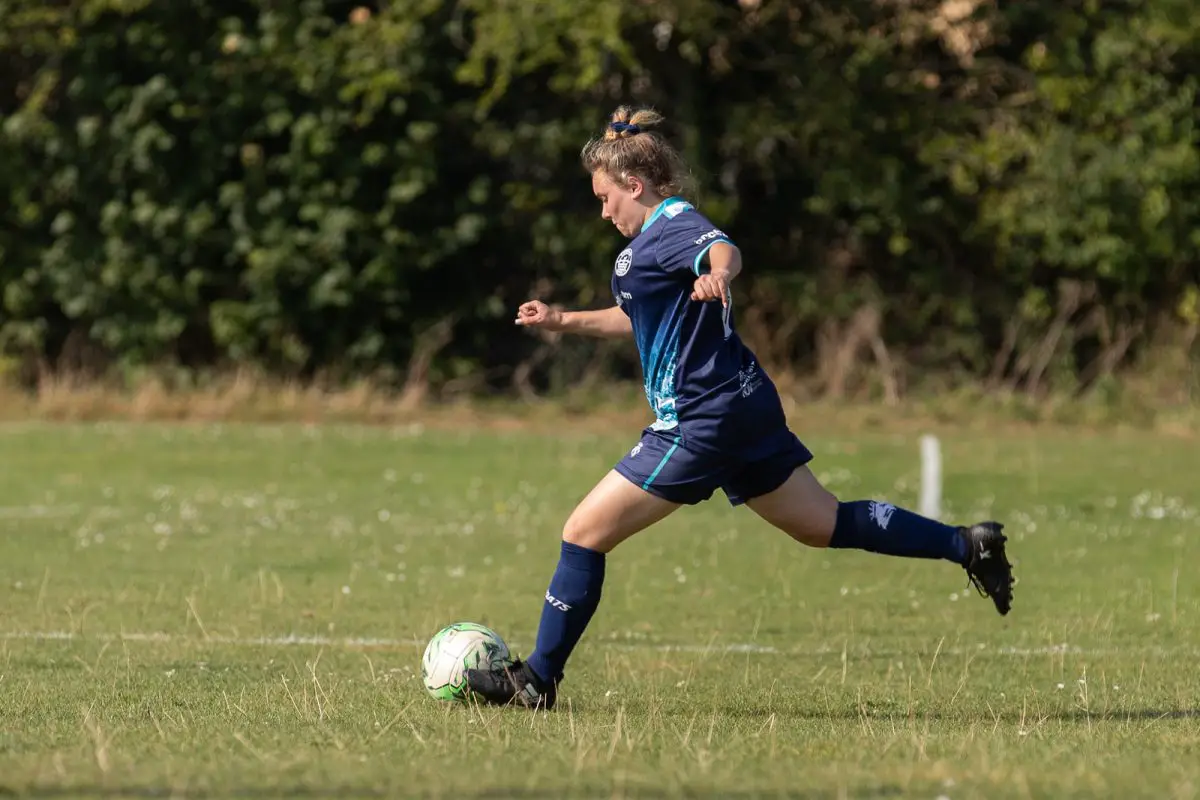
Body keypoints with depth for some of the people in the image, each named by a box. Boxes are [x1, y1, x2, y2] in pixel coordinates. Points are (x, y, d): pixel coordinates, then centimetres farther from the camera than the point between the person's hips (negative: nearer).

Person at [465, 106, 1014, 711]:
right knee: (826, 524, 15)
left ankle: (538, 679, -1)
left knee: (583, 533, -6)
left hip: (702, 421, -10)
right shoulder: (657, 235, 18)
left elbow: (721, 248, -38)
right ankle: (967, 545, 12)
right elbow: (641, 318, 36)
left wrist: (719, 274, -60)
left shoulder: (672, 226, -13)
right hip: (745, 409, 10)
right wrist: (564, 321, 31)